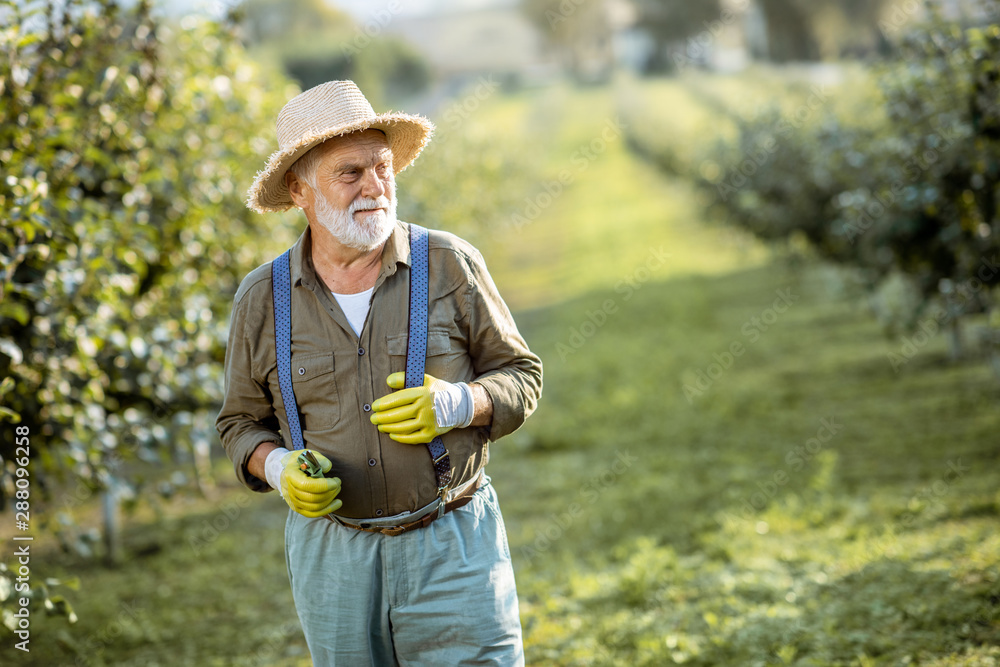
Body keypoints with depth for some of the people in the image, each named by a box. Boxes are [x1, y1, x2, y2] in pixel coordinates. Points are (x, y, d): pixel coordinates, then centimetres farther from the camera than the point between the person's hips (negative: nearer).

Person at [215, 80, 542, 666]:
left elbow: (521, 376, 3)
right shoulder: (261, 300, 1)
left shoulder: (450, 265, -3)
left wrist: (455, 405, -17)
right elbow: (243, 424, 11)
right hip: (333, 551, 2)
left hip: (454, 548, -1)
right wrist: (281, 470, -10)